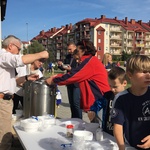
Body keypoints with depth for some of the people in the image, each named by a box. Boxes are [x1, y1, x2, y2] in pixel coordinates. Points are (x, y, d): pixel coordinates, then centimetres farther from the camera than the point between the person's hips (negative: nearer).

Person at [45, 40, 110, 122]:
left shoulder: (90, 61, -15)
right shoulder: (91, 61, 17)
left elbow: (73, 76, -16)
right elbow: (76, 75, 17)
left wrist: (53, 80, -5)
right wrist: (57, 76, 11)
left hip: (99, 101, -10)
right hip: (97, 100, 10)